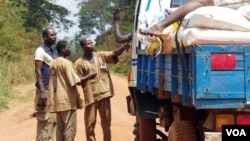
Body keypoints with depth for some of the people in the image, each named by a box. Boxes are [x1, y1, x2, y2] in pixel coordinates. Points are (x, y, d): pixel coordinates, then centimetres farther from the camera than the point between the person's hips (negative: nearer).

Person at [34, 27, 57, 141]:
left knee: (53, 119, 11)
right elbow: (38, 71, -17)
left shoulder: (51, 51, 16)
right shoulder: (41, 50, -10)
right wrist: (42, 91, -24)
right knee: (45, 120, -8)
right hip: (45, 90, -9)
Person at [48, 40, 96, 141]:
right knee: (70, 128, -2)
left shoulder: (53, 63, 12)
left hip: (57, 100, 8)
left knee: (60, 128, 10)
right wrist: (89, 76, -5)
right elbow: (76, 82, -17)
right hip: (67, 100, -8)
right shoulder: (67, 63, -12)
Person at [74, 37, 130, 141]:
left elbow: (114, 54, -7)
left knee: (106, 122, 11)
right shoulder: (79, 63, 1)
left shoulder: (101, 55, 9)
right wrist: (88, 77, -13)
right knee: (90, 123, 1)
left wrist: (123, 47, -24)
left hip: (104, 94, 3)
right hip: (90, 96, -3)